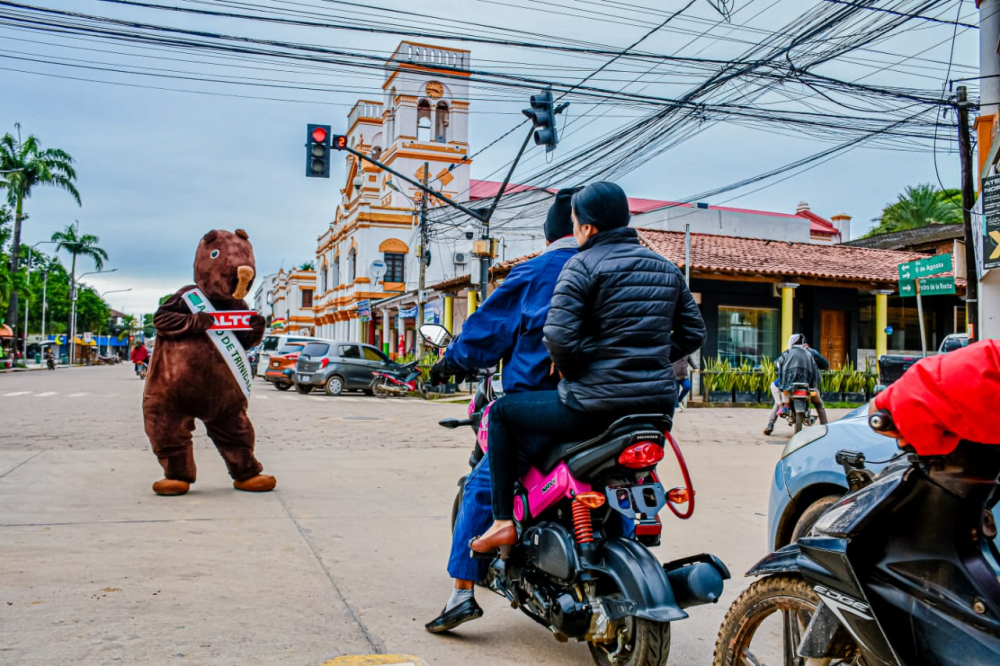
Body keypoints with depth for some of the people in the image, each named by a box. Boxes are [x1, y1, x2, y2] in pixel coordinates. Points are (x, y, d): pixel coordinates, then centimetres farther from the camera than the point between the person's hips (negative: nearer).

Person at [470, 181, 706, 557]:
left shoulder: (583, 265, -8)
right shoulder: (666, 268, 13)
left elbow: (559, 336, -18)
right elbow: (693, 333, 16)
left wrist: (568, 369, 1)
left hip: (597, 406, -7)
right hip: (659, 405, 7)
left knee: (502, 412, 13)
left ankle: (503, 521, 12)